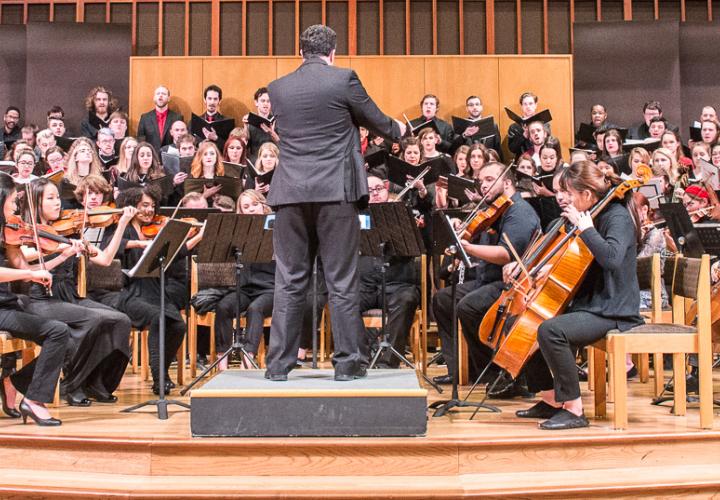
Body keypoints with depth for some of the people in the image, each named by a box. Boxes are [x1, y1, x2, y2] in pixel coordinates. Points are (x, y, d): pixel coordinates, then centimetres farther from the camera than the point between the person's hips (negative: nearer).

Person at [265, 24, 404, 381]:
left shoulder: (277, 88, 10)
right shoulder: (343, 79, -2)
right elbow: (378, 124, 7)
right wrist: (398, 130, 31)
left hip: (291, 194, 3)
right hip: (335, 191, -3)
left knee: (289, 281, 7)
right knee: (341, 281, 4)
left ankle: (279, 363, 10)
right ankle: (347, 361, 9)